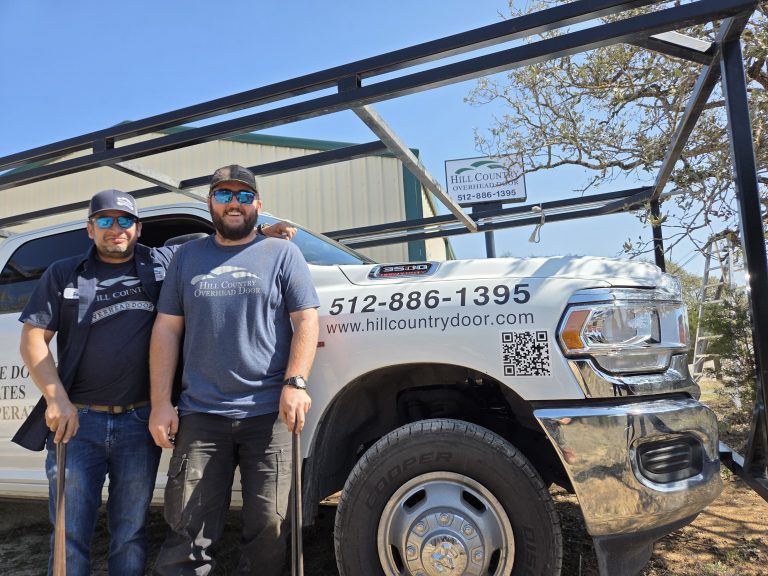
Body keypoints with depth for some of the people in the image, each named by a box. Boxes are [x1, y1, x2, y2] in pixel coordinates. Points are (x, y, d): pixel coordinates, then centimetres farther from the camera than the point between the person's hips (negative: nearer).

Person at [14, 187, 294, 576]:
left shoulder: (163, 263, 8)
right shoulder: (63, 275, 8)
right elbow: (33, 339, 4)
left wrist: (266, 234, 0)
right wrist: (56, 398, -8)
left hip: (139, 423, 0)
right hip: (76, 420, 0)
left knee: (130, 535, 12)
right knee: (69, 538, 7)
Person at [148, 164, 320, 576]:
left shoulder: (282, 254, 7)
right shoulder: (187, 257, 14)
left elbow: (306, 321, 0)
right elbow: (166, 330, 11)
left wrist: (295, 383, -13)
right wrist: (160, 403, 3)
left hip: (268, 414, -1)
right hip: (200, 415, 2)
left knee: (269, 526, 4)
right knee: (186, 532, 5)